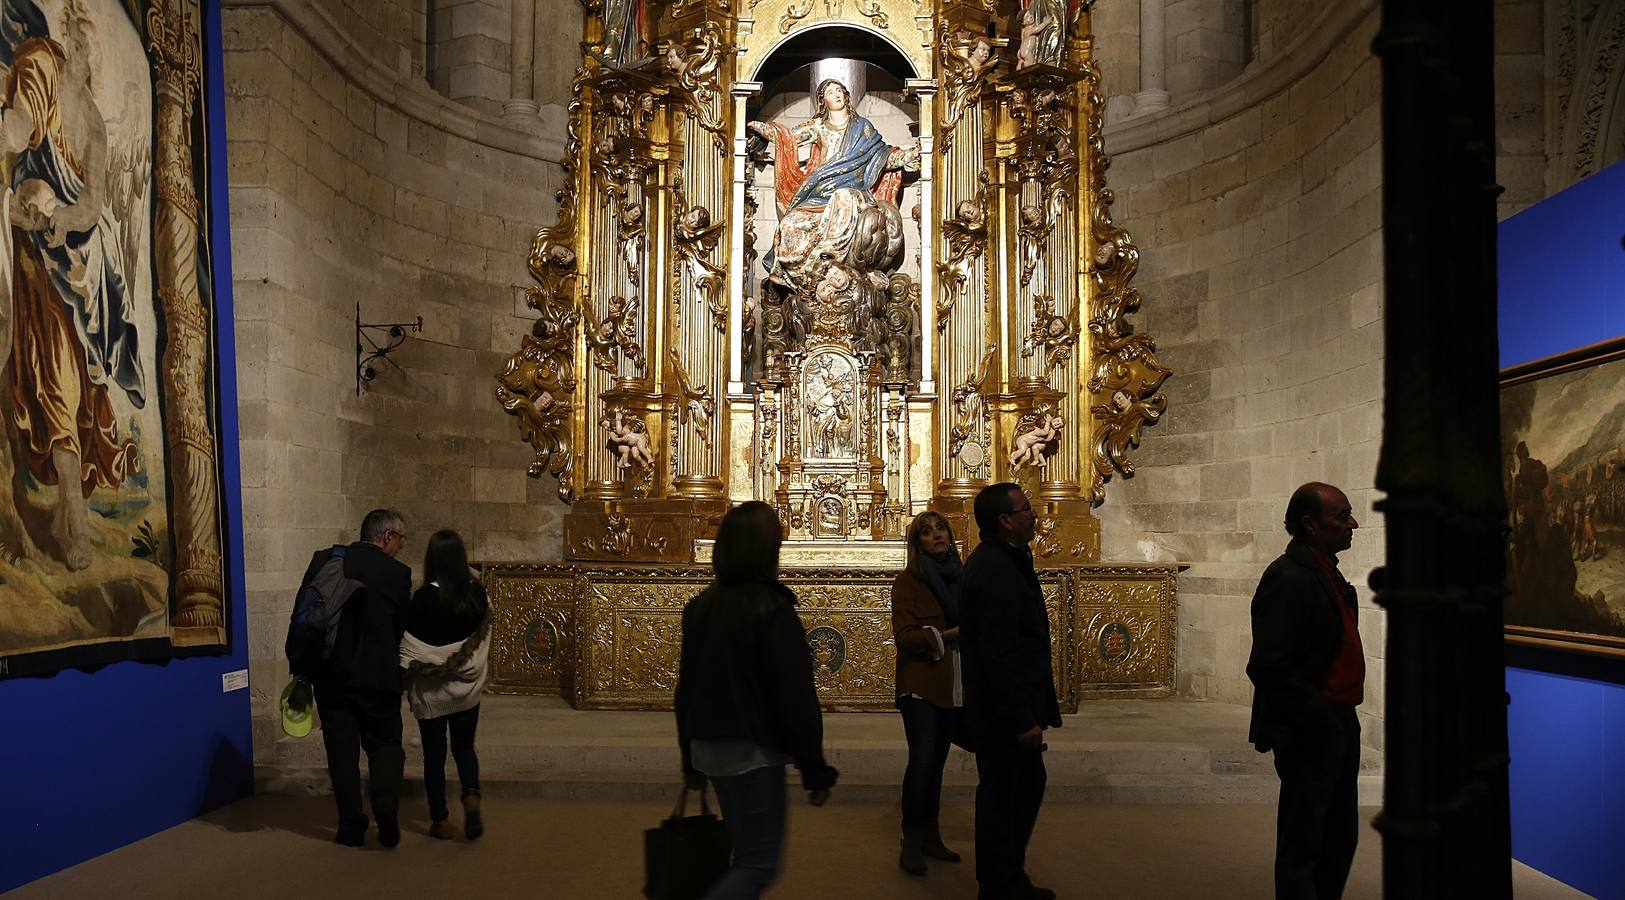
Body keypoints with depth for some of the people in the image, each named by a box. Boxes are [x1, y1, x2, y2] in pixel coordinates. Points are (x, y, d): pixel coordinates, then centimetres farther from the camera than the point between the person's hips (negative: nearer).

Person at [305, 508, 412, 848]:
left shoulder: (323, 560, 1)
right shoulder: (397, 573, -6)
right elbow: (402, 628, 0)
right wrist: (400, 673, 14)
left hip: (331, 676, 2)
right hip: (379, 676, -2)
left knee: (342, 751, 10)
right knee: (385, 744, 11)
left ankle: (351, 826, 13)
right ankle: (386, 802, -11)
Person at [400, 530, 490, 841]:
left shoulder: (424, 597, -16)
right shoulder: (478, 594, -5)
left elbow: (410, 650, -11)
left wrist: (402, 684, 0)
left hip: (431, 690, -3)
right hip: (467, 687, 3)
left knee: (434, 754, 10)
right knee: (464, 747, 18)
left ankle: (440, 821, 15)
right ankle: (471, 797, -5)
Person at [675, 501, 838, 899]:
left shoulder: (701, 605, 6)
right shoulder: (773, 610, -17)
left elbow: (686, 688, 12)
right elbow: (796, 700, -18)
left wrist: (690, 758, 21)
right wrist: (816, 772, -10)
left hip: (709, 746, 8)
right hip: (752, 752, -8)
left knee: (746, 852, 22)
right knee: (758, 865, -1)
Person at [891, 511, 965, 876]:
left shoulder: (959, 577, 12)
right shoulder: (908, 580, -5)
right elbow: (904, 637, -12)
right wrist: (947, 635, -20)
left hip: (954, 686, 5)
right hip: (921, 685, -5)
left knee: (937, 761, 11)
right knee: (922, 760, -10)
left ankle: (930, 836, 20)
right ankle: (911, 842, -1)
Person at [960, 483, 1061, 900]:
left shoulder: (997, 561, 12)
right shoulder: (995, 571, -22)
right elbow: (1000, 654, -26)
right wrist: (1023, 720, -24)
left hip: (1010, 709, 11)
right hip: (1004, 711, -11)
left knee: (1028, 786, 20)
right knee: (1002, 798, 2)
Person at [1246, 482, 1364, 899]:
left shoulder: (1326, 571, 11)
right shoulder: (1288, 578, -20)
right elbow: (1267, 667, -26)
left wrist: (1342, 717, 10)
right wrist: (1319, 717, -21)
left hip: (1339, 727, 10)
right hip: (1310, 734, -10)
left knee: (1340, 839, 20)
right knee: (1302, 848, 2)